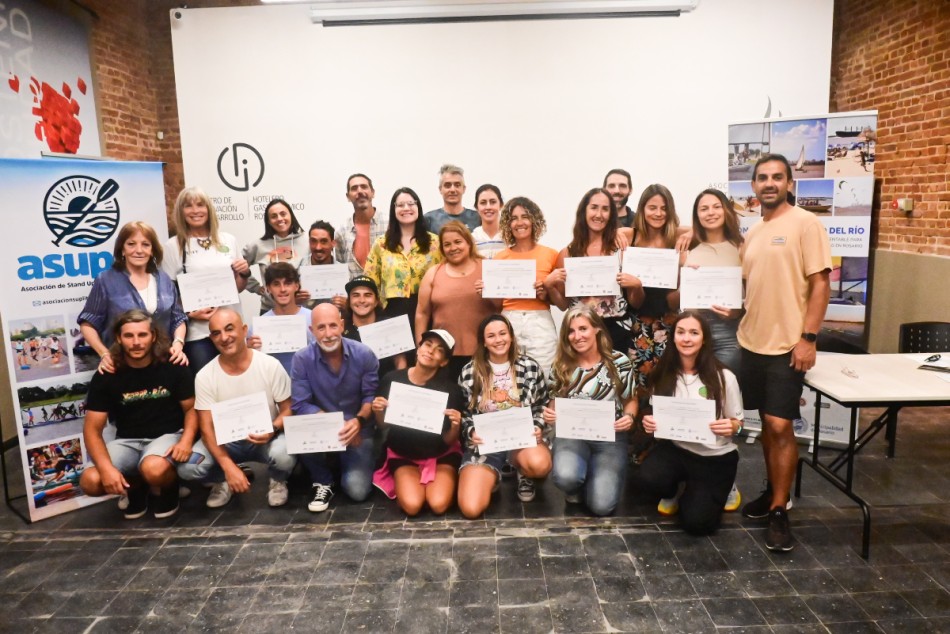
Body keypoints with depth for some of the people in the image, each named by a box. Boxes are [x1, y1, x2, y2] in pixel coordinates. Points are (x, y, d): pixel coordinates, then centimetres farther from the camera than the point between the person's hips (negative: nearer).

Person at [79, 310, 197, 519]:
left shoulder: (173, 368, -10)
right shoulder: (105, 376, -6)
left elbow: (191, 409, -2)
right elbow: (92, 429, -7)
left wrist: (186, 440, -24)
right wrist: (106, 467, -24)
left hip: (168, 435, -3)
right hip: (127, 441, 3)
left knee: (154, 470, -37)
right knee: (90, 481, -24)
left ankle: (168, 487, 2)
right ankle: (136, 487, 10)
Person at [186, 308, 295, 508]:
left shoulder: (271, 366, -14)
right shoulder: (205, 376, -11)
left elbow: (287, 410, -6)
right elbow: (207, 428, -12)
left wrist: (272, 431, -28)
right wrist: (229, 467, -26)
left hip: (267, 437, -2)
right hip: (227, 441, 2)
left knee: (284, 456, -35)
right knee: (188, 467, -24)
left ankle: (277, 480, 3)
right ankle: (226, 478, 9)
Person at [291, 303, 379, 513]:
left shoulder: (364, 354, -12)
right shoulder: (302, 359, -13)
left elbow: (372, 395, -8)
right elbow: (300, 405, -15)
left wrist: (358, 420, -29)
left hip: (358, 432, 0)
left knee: (357, 490, -16)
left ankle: (347, 464, 23)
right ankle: (323, 481, -1)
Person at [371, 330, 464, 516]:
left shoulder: (451, 389, -18)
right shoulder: (392, 380, -13)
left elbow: (448, 441, -10)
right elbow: (383, 425, 1)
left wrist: (455, 426, -31)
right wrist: (378, 412, -20)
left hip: (441, 454, -1)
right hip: (403, 454, 1)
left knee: (439, 505, -23)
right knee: (412, 506, -22)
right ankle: (403, 481, 14)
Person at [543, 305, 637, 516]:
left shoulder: (619, 362, -5)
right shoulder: (561, 365, 0)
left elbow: (630, 400, 7)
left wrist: (629, 416, -16)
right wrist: (549, 414, -12)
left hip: (609, 438, -1)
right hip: (571, 435, 1)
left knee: (601, 505, -18)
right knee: (565, 477, -33)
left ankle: (595, 477, 20)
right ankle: (576, 487, 8)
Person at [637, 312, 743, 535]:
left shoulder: (723, 377, -14)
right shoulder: (663, 375, -6)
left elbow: (736, 423, -2)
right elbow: (655, 417, 5)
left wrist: (731, 427, -26)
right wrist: (649, 423, -18)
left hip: (716, 457, -2)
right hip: (676, 449, 2)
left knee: (696, 522, -11)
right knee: (648, 478, -29)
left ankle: (719, 488, 24)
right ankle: (677, 490, 10)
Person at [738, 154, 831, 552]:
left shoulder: (805, 224, -6)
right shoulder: (752, 234, 13)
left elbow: (820, 284, -11)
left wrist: (808, 337, -16)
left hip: (787, 345, -6)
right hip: (752, 342, 6)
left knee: (780, 426, -5)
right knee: (767, 423, 15)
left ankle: (779, 510, 8)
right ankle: (774, 491, 30)